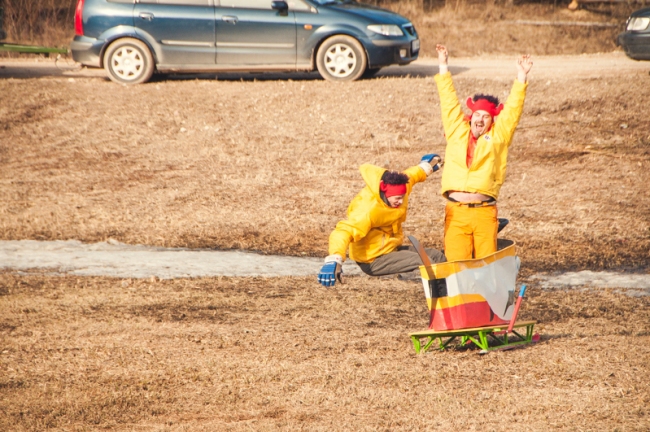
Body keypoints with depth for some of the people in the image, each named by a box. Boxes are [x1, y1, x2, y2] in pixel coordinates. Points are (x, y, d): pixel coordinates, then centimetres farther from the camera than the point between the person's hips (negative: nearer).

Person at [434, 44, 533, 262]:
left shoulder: (497, 137, 12)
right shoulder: (457, 132, 15)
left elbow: (512, 110, 8)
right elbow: (450, 102, 18)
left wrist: (521, 76, 4)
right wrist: (443, 67, 20)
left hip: (485, 212, 0)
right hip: (456, 211, 1)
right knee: (456, 262, -5)